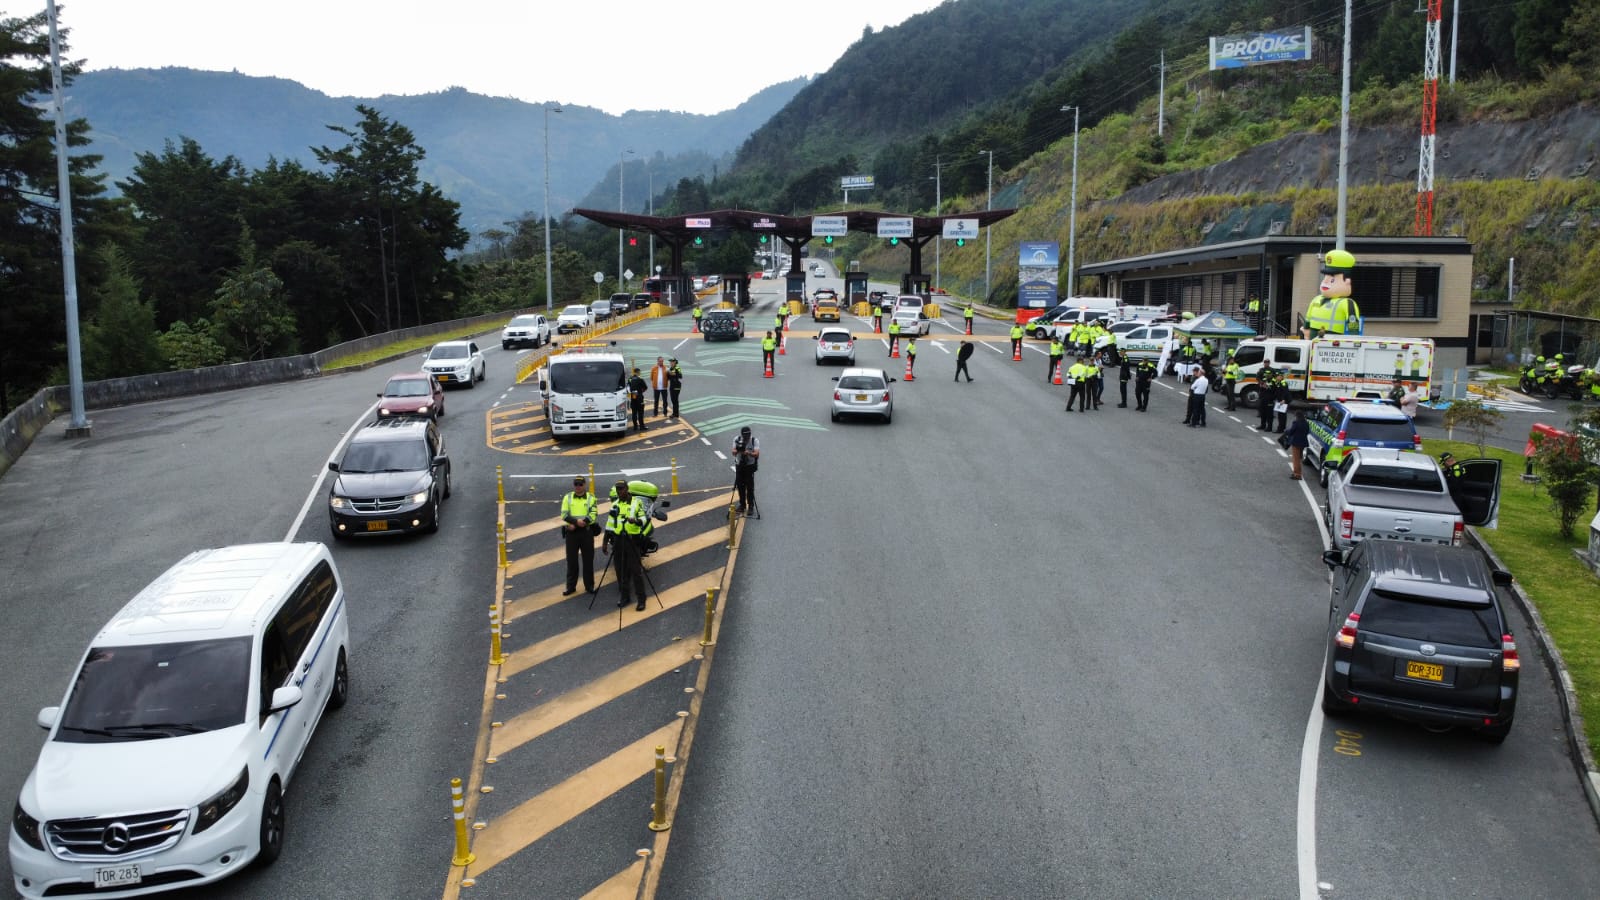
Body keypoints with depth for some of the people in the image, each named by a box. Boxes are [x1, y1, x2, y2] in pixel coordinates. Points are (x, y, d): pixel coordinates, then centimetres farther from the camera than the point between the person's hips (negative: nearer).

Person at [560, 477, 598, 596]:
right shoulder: (567, 497, 5)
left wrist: (583, 522, -24)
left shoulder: (591, 497, 2)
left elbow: (593, 514, -9)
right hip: (571, 532, 1)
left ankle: (589, 585, 14)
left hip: (586, 531, -1)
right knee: (571, 560, 5)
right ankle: (571, 586, 12)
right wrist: (576, 521, -20)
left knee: (588, 560, 4)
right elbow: (564, 515, -4)